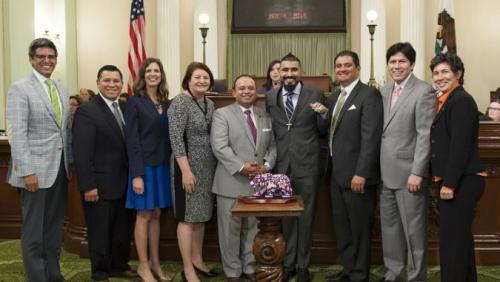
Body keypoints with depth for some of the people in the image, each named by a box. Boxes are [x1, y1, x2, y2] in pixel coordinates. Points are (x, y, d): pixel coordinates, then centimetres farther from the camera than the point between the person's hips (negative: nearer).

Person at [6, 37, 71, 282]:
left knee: (55, 226, 14)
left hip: (60, 167, 6)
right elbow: (17, 134, -14)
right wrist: (27, 171, -19)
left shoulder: (62, 90, 13)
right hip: (36, 169, -6)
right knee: (34, 229, 3)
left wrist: (70, 162, 11)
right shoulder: (20, 88, -7)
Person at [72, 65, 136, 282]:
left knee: (124, 229, 16)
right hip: (100, 185, -6)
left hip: (124, 184, 7)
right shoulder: (87, 111, -11)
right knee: (100, 231, 8)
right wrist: (89, 186, -19)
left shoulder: (125, 108, 10)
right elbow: (81, 153, -16)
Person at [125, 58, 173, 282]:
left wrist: (169, 164, 1)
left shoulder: (166, 102, 9)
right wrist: (136, 174, -17)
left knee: (156, 215, 12)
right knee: (144, 215, 3)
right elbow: (132, 140, -12)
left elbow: (168, 136, 8)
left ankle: (155, 263, 22)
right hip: (144, 165, -5)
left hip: (162, 165, 5)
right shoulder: (135, 102, -7)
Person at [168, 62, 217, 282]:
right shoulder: (180, 102, -12)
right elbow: (176, 139, -18)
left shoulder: (210, 104, 10)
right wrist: (186, 170, -21)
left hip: (208, 167, 7)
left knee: (201, 215, 15)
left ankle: (198, 261, 28)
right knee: (187, 218, 1)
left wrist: (215, 166, 11)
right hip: (188, 167, -7)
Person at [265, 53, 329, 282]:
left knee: (305, 217, 8)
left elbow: (323, 131, 1)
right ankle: (288, 263, 27)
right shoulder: (270, 98, 6)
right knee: (285, 217, 12)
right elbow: (269, 132, 11)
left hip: (306, 165, -2)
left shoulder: (315, 95, -2)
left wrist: (323, 114, -18)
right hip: (281, 166, 2)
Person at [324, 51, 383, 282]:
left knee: (359, 228, 5)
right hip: (337, 174, 8)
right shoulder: (333, 97, 15)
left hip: (357, 174, -7)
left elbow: (371, 136, -18)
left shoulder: (369, 94, -10)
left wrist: (361, 173, -22)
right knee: (342, 226, 15)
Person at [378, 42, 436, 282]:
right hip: (386, 173, 7)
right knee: (389, 226, 14)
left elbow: (425, 135, -14)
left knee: (413, 229, 4)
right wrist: (378, 167, 9)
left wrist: (417, 172, -18)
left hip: (408, 173, -6)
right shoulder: (384, 91, 12)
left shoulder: (424, 92, -9)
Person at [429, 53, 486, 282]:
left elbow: (461, 145, -20)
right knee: (460, 238, 19)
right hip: (455, 181, 10)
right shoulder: (448, 100, 17)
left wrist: (449, 183, -21)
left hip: (461, 182, -10)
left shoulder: (461, 100, -13)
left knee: (451, 240, -6)